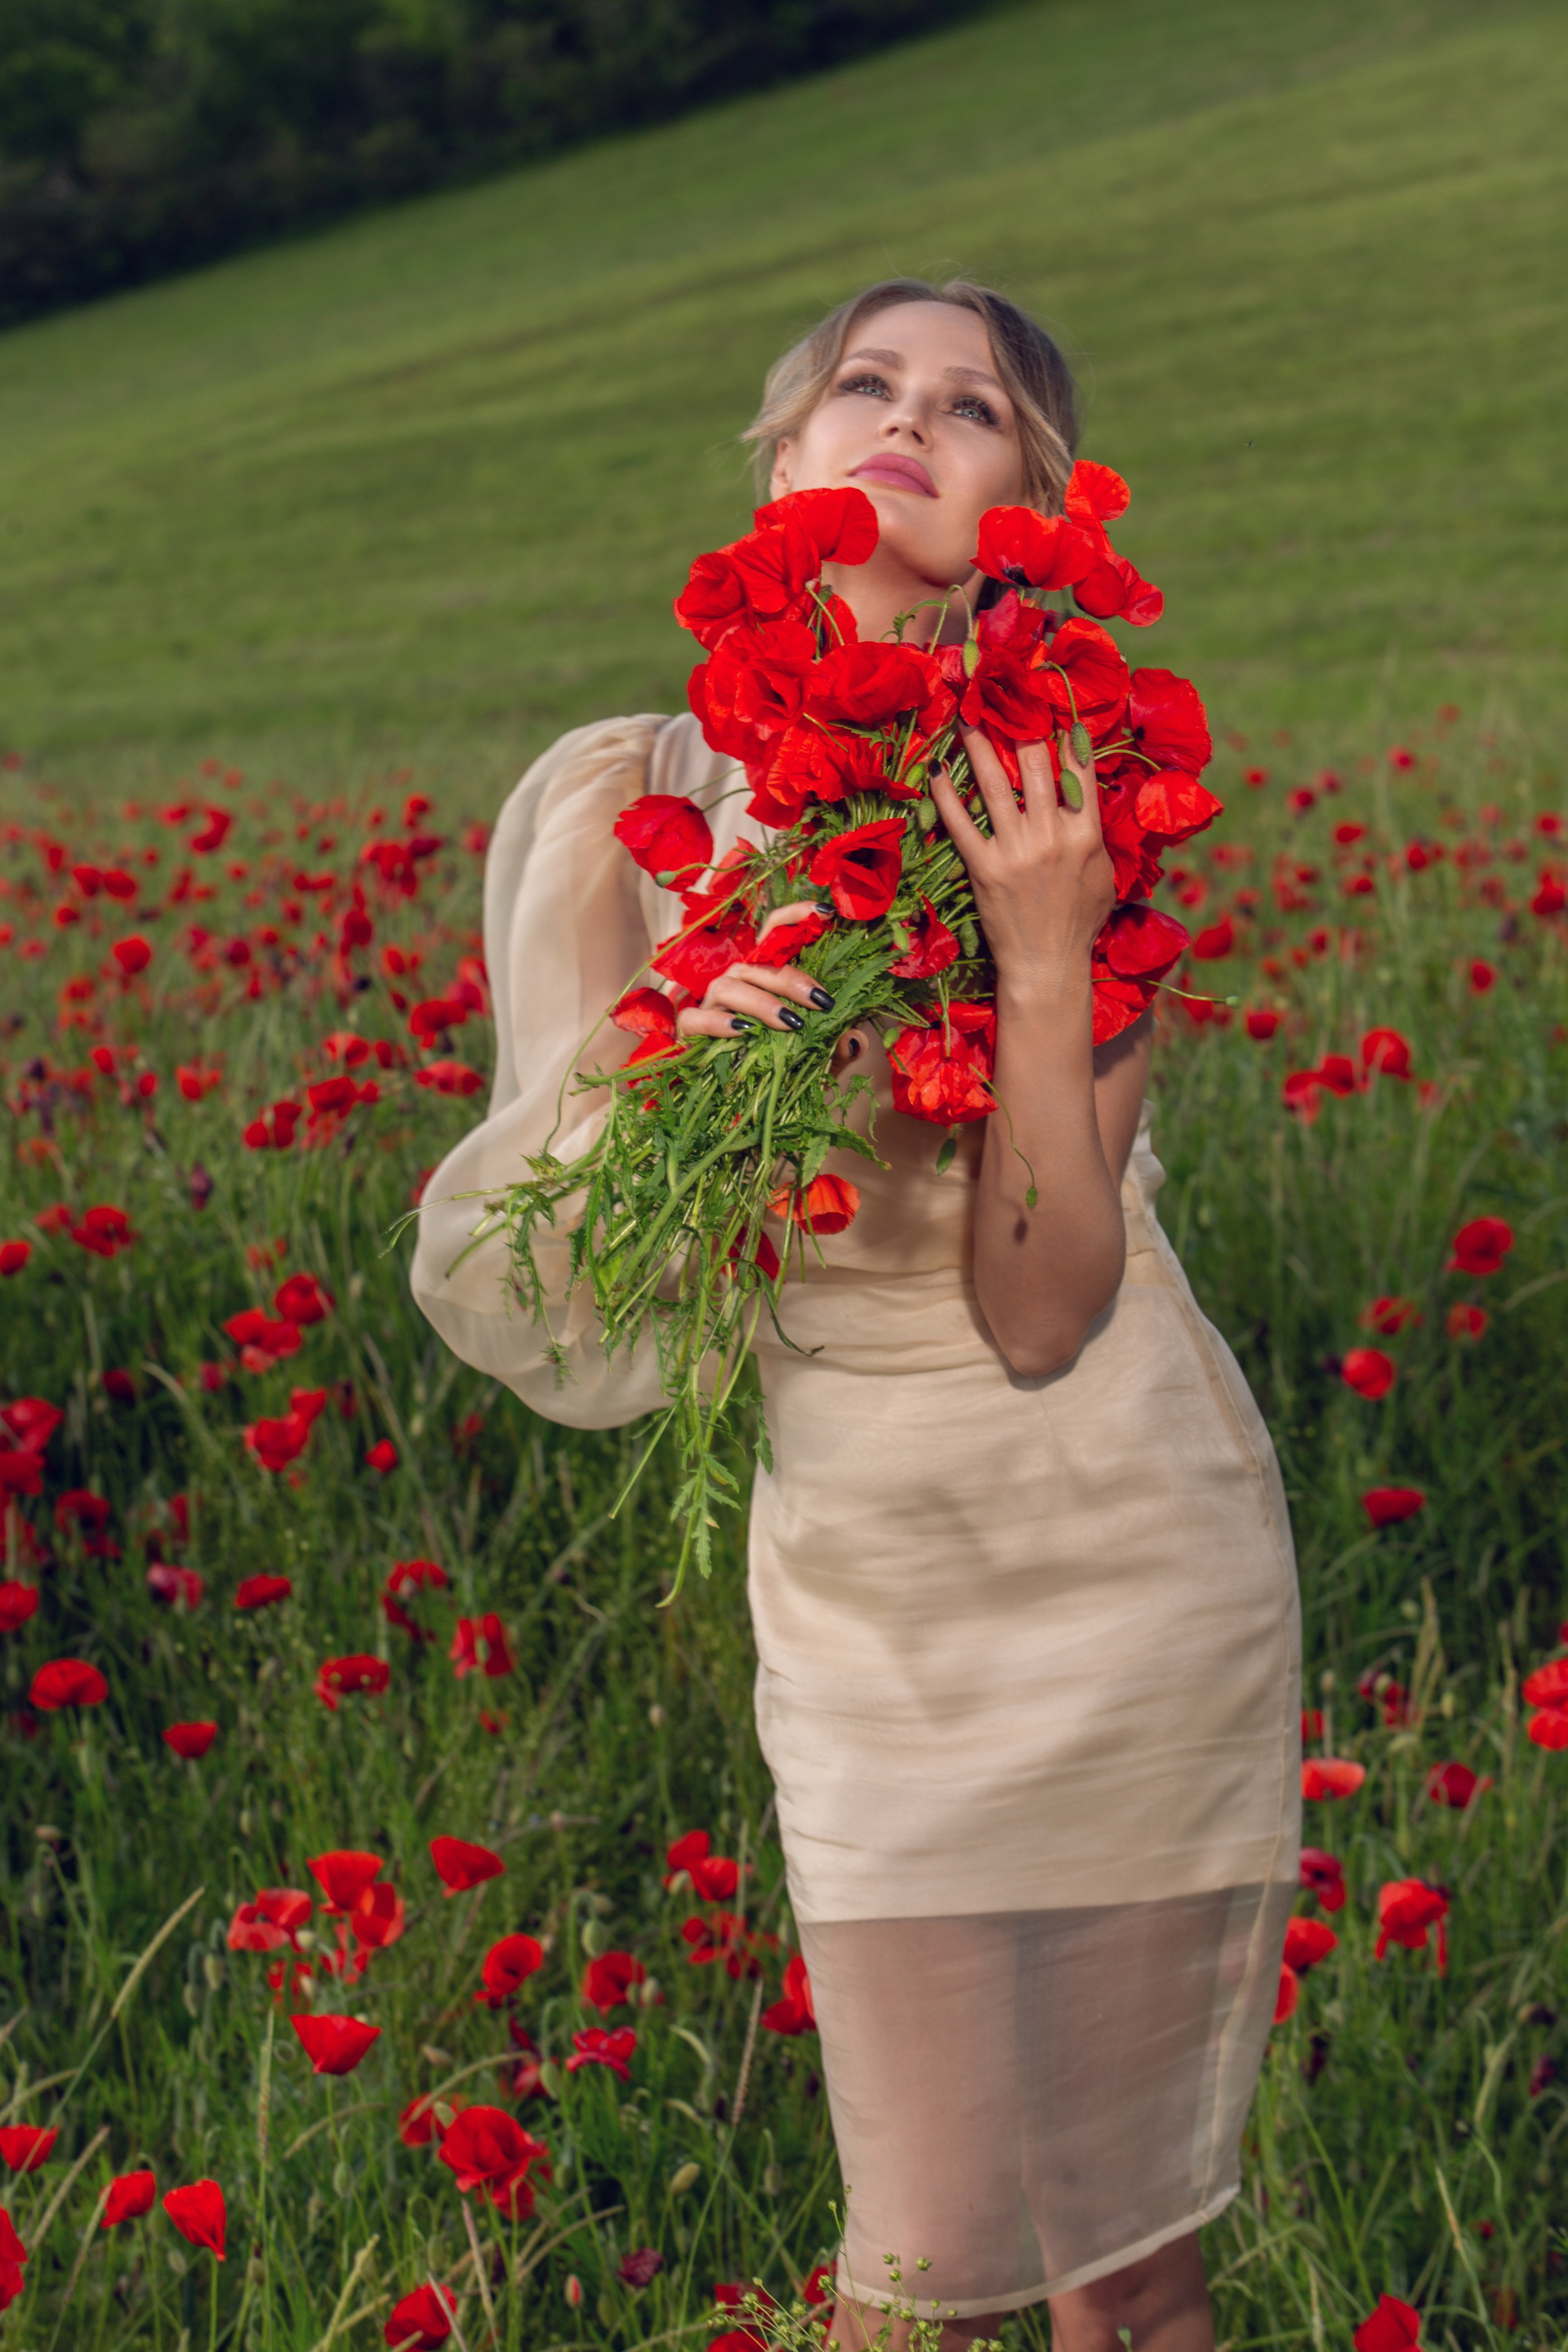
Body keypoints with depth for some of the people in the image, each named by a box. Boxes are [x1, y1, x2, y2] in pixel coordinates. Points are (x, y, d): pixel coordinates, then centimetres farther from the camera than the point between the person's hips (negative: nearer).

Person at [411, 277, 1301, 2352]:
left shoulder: (1069, 807, -10)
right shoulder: (628, 800, -7)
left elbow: (1045, 1310, -17)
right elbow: (561, 1282, -6)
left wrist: (1047, 958, -26)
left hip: (1148, 1543, 0)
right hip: (873, 1580, 0)